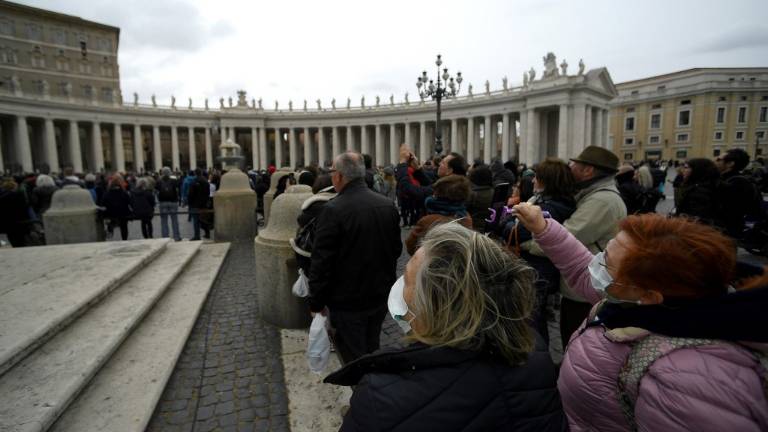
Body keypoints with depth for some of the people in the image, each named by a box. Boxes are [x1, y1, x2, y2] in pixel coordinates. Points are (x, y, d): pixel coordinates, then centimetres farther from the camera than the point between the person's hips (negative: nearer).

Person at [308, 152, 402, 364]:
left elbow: (321, 261, -19)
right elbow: (396, 249, 8)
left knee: (353, 359, 10)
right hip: (380, 296, 6)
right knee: (372, 351, 24)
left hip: (348, 301, -6)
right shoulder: (388, 205, -2)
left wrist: (316, 302, -8)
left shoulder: (333, 210, -21)